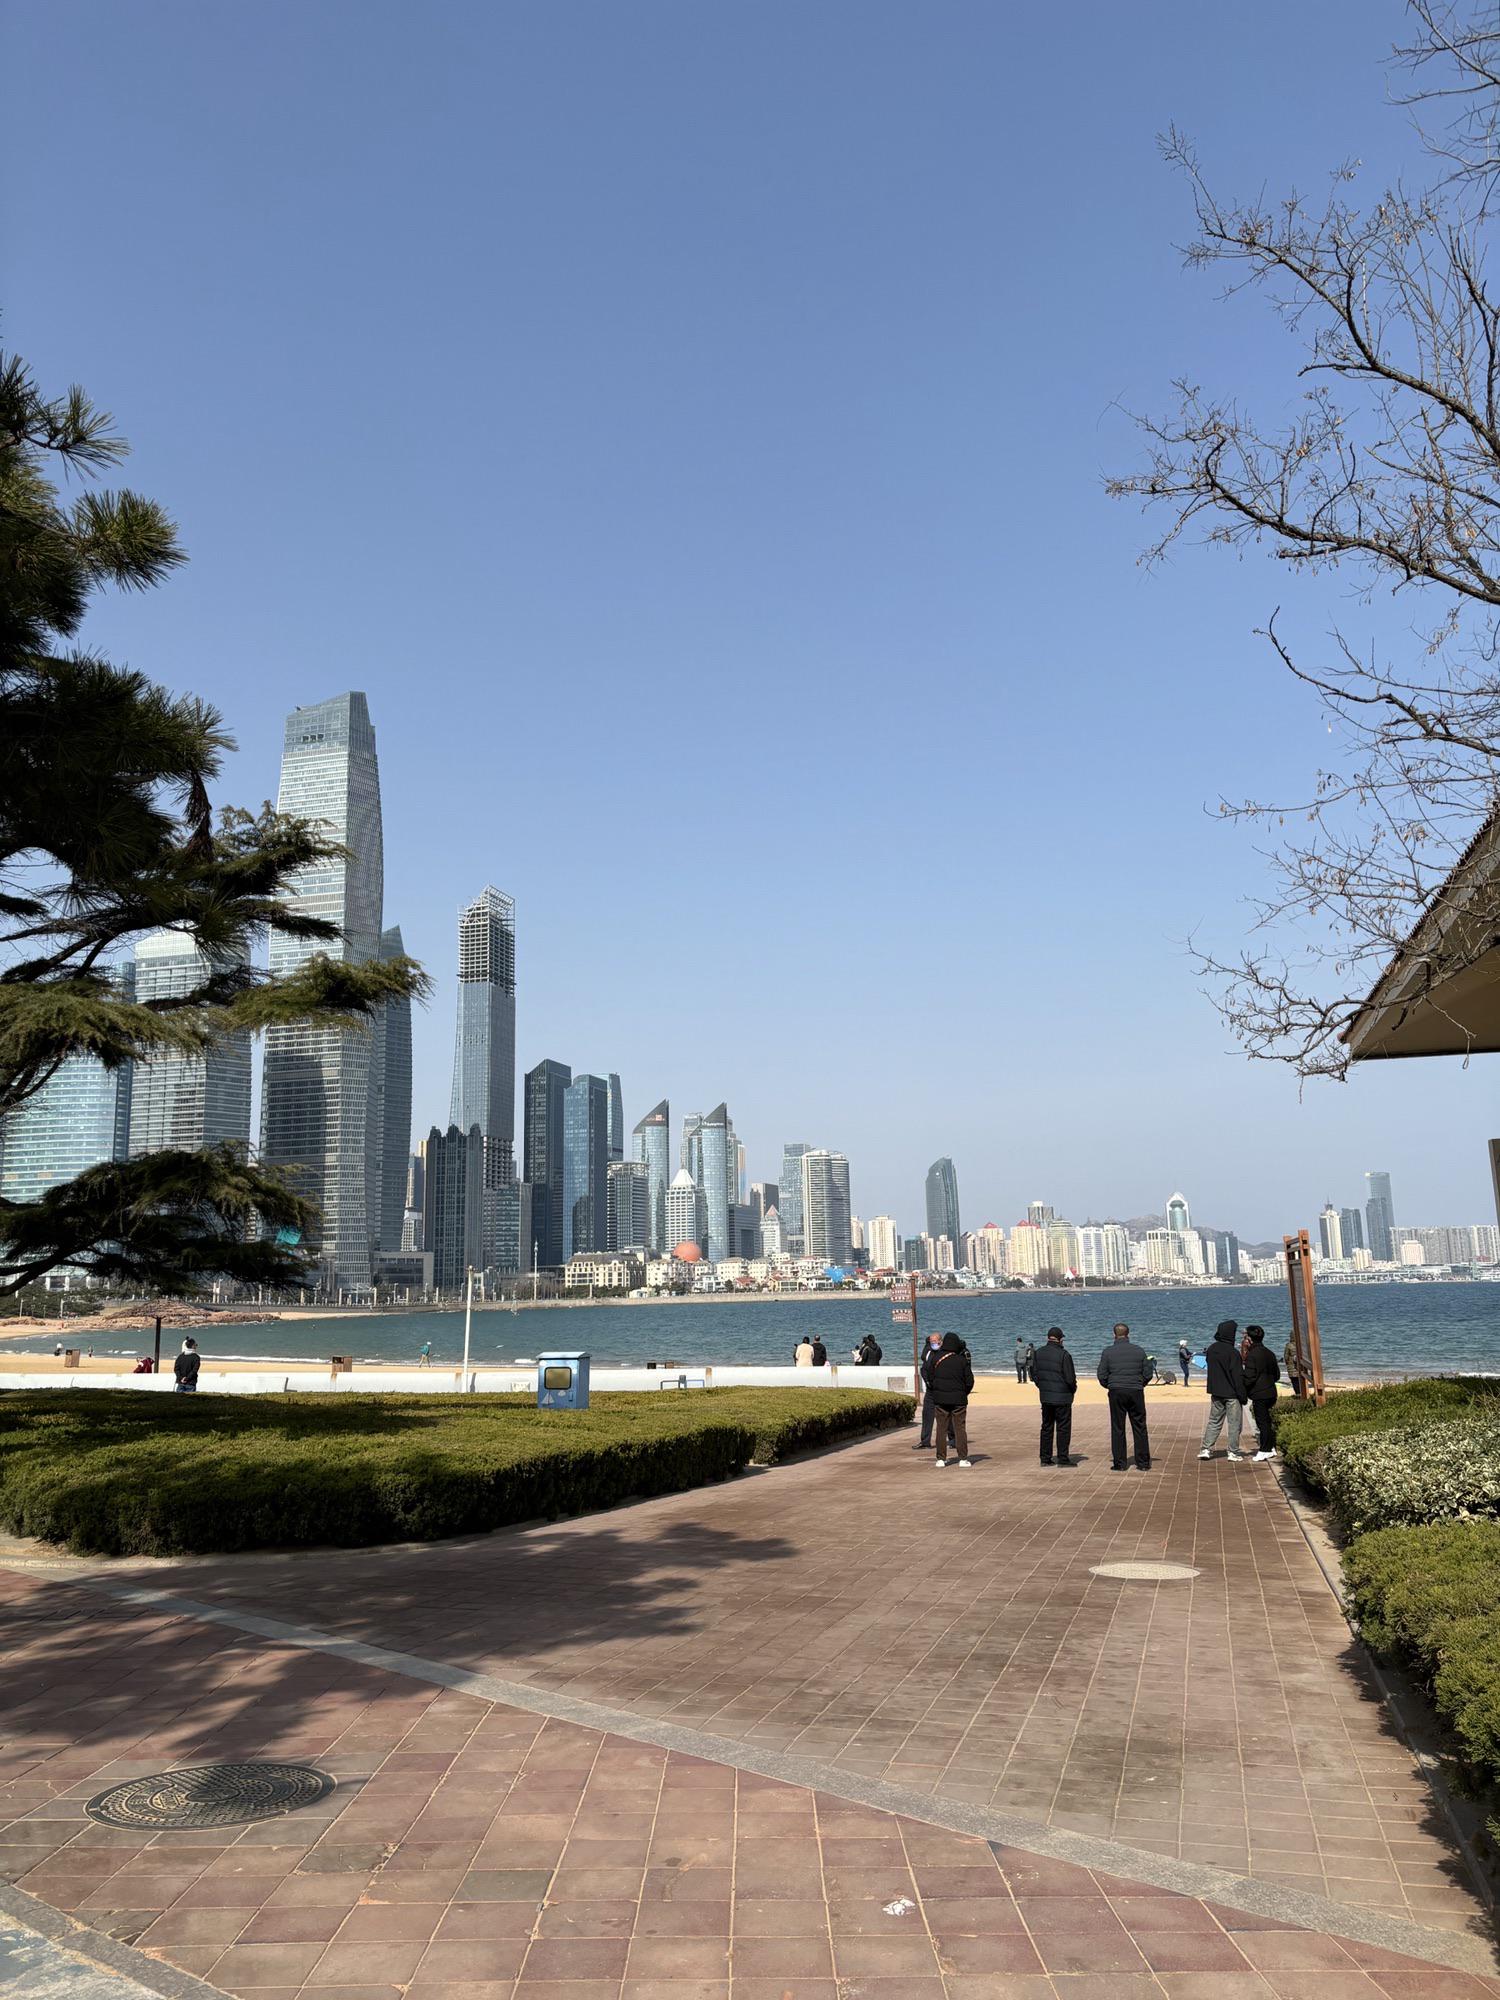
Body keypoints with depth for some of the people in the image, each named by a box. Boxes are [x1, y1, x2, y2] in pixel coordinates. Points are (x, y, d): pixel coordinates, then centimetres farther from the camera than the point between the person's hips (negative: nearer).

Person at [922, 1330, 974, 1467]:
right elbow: (969, 1380, -2)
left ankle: (941, 1458, 5)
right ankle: (963, 1458, 2)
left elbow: (927, 1375, 0)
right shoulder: (962, 1360, -6)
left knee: (941, 1429, 7)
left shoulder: (935, 1357, -3)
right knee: (960, 1428, 4)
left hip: (940, 1398, 1)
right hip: (959, 1399, -1)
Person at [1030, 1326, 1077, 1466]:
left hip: (1045, 1396, 5)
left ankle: (1045, 1458, 13)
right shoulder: (1063, 1354, -16)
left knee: (1046, 1427, 12)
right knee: (1063, 1428, 3)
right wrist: (1074, 1388, 4)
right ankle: (1063, 1458, 3)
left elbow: (1034, 1374, 7)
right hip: (1062, 1397, -5)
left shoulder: (1039, 1353, 2)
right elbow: (1070, 1378, -16)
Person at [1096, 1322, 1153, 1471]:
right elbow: (1148, 1373, 5)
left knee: (1117, 1429, 4)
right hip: (1136, 1392, 1)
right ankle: (1143, 1463, 9)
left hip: (1116, 1392, -1)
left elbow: (1102, 1375, -3)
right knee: (1140, 1428, 7)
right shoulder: (1139, 1351, 3)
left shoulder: (1108, 1352, -2)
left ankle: (1120, 1463, 4)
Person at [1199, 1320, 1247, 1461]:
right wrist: (1242, 1395, -11)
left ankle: (1206, 1449, 9)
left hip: (1216, 1392, 6)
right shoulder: (1233, 1352, -18)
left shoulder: (1211, 1349, 2)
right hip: (1232, 1394, -6)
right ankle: (1233, 1452, 8)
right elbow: (1238, 1376, -16)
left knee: (1214, 1421, 13)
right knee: (1234, 1423, 5)